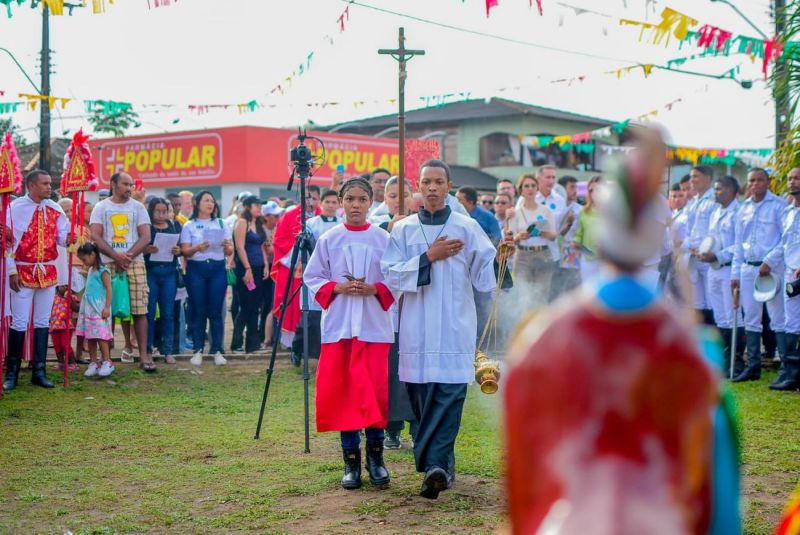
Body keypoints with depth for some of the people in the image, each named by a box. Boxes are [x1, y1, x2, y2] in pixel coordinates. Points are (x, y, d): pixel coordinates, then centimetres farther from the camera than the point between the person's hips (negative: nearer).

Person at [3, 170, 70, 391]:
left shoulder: (54, 210, 6)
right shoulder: (15, 208, -7)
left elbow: (62, 239, 4)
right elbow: (7, 241, -8)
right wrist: (12, 271, -11)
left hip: (48, 273, 4)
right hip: (23, 273, -4)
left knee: (43, 323, 8)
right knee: (19, 323, -4)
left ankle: (39, 372, 15)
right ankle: (12, 373, 5)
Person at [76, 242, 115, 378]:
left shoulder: (103, 270, -9)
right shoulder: (90, 270, 16)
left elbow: (108, 289, -13)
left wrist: (107, 307, -19)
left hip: (99, 309, -8)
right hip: (88, 309, 8)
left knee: (100, 336, -10)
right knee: (89, 337, 6)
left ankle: (107, 362, -5)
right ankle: (93, 363, 10)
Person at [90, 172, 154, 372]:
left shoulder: (138, 207, 11)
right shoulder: (101, 208, 8)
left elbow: (145, 237, 3)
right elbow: (95, 237, -2)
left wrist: (128, 255, -11)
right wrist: (116, 256, -13)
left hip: (135, 263, 1)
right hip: (108, 264, -1)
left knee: (140, 310, -4)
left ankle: (143, 355, -2)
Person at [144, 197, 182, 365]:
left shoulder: (175, 226, 12)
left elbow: (183, 247, 15)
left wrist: (179, 250, -7)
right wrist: (146, 249, -19)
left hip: (169, 273, 2)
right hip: (150, 272, -2)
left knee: (168, 313, 3)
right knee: (149, 312, -1)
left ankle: (168, 351, 7)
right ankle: (148, 350, 6)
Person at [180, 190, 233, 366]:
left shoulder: (221, 224, 12)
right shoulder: (189, 226, 6)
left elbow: (230, 252, 8)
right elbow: (185, 251, -2)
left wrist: (227, 246, -15)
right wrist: (197, 248, -22)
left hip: (217, 269, 2)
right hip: (196, 269, -2)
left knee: (216, 311, -1)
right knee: (198, 311, -1)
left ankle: (217, 351, 3)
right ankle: (198, 351, 3)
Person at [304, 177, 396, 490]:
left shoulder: (383, 239, 3)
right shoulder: (329, 239, 4)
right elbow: (312, 277, 7)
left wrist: (375, 289, -12)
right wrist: (337, 288, -9)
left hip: (375, 325, -1)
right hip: (338, 325, 1)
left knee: (376, 391, -3)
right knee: (343, 391, 1)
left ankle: (375, 457, 11)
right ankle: (351, 460, 10)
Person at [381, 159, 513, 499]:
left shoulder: (467, 228, 5)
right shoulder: (403, 230, 9)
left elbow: (484, 274, -3)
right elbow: (391, 274, -1)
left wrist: (500, 256, -23)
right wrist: (429, 258, -8)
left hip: (455, 328, -2)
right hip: (417, 329, 2)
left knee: (449, 396, -14)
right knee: (421, 397, 5)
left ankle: (435, 465, -22)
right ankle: (442, 465, 20)